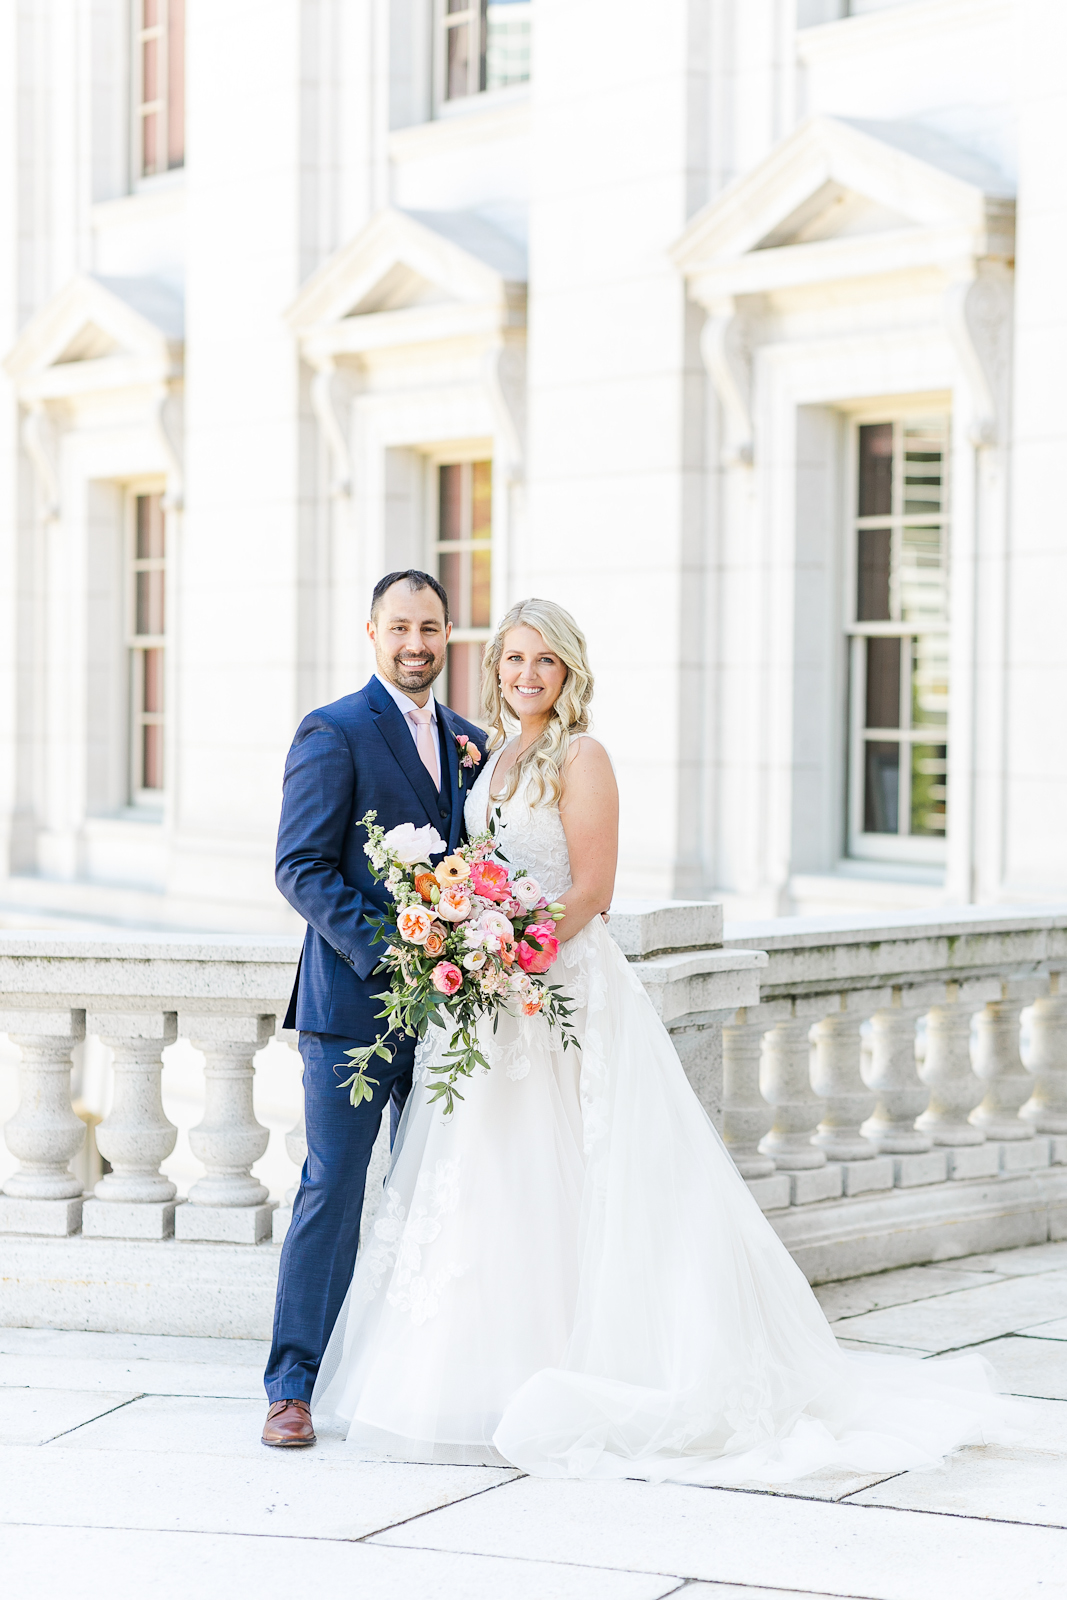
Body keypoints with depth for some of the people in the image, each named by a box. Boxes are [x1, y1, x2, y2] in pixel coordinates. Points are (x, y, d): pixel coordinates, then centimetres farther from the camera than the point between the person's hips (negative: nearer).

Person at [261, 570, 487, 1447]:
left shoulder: (470, 742, 14)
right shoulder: (333, 733, -6)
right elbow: (301, 868, -11)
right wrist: (381, 956, -20)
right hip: (354, 1004, -6)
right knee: (332, 1188, -5)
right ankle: (294, 1386, 1)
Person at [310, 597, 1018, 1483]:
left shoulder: (581, 758, -7)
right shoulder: (493, 759, 16)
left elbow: (591, 888, -14)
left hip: (564, 991, -8)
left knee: (558, 1190, -7)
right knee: (493, 1188, 7)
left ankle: (576, 1387, -1)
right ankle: (502, 1377, 13)